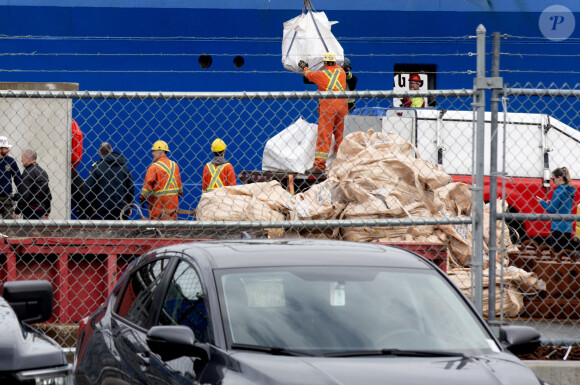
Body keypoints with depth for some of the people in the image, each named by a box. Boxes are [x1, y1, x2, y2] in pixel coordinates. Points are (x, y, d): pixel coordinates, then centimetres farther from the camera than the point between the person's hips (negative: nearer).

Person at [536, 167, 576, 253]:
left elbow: (552, 210, -13)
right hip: (568, 227, 8)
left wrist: (542, 202, 0)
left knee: (557, 252, -4)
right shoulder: (570, 191, 11)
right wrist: (551, 203, 16)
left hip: (558, 227, -8)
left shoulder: (558, 191, -14)